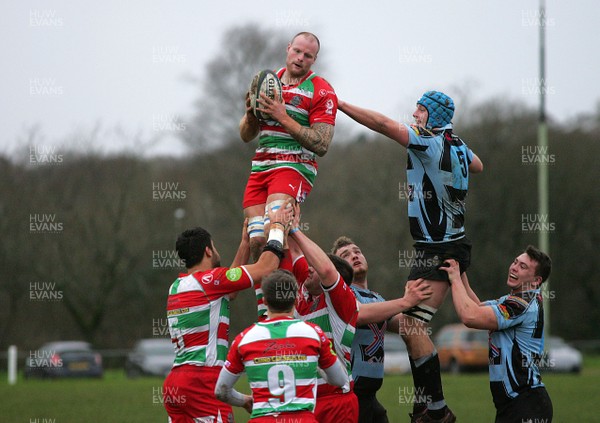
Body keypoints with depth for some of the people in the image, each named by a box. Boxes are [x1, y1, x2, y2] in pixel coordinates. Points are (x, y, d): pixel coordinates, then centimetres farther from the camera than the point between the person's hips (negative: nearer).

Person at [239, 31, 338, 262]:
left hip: (294, 167, -6)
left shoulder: (322, 92, -2)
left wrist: (283, 117, -15)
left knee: (272, 229, -28)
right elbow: (246, 136, 20)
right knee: (257, 241, -7)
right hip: (259, 169, 6)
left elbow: (321, 145, -11)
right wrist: (251, 114, -2)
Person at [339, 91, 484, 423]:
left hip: (439, 252, -10)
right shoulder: (457, 146, 11)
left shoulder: (429, 141, -15)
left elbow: (383, 125, -22)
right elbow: (477, 166, 33)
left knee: (412, 326, -14)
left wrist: (341, 105, -17)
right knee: (410, 324, 13)